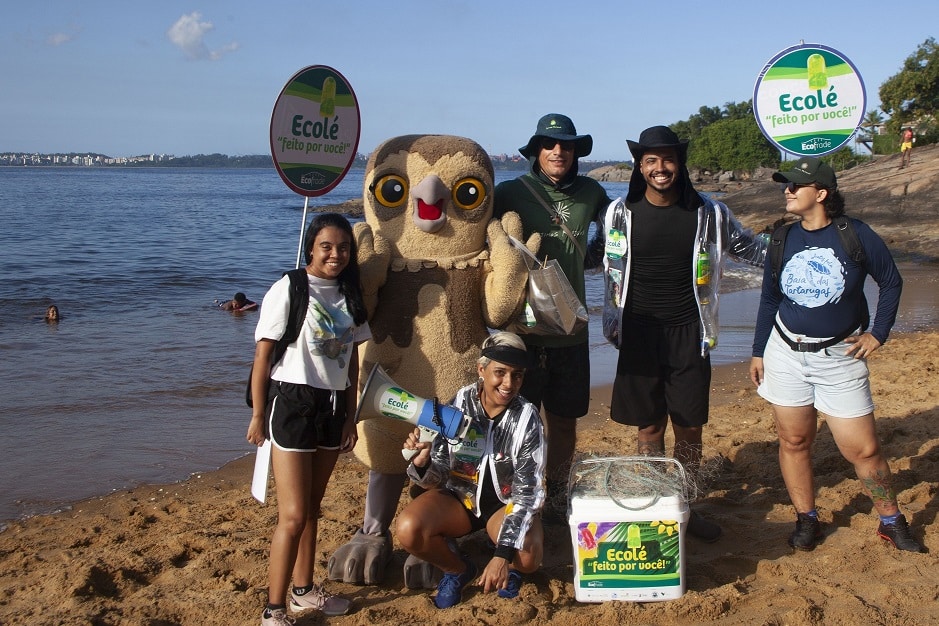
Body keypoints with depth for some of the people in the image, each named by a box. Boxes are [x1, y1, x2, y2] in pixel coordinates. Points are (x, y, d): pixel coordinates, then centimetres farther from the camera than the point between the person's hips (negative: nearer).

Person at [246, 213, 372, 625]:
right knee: (293, 515, -7)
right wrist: (258, 415, -8)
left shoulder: (349, 295, 9)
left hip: (333, 406, 6)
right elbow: (263, 355, -8)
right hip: (292, 403, -6)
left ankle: (304, 590, 30)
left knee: (312, 506, 16)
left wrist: (350, 417, 11)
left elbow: (352, 361, 12)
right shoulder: (289, 290, -10)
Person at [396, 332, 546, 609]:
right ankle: (457, 569, 4)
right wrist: (422, 462, -37)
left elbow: (528, 492, -17)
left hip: (506, 502, -1)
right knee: (408, 529, -28)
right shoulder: (456, 406, -15)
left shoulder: (527, 419, -17)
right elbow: (437, 478, -12)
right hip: (458, 496, 1)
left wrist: (503, 553, -28)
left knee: (527, 557, -31)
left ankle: (508, 568, 9)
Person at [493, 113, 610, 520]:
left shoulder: (591, 193, 6)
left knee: (564, 421, 13)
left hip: (570, 329, 4)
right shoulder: (511, 192, -6)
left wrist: (591, 257, 11)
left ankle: (556, 498, 28)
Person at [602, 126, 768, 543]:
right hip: (640, 334, -1)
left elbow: (750, 247, 15)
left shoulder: (708, 214, 1)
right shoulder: (621, 214, -2)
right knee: (649, 429, 7)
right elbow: (598, 261, 11)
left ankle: (686, 508, 23)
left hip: (688, 335, 1)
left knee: (690, 428, 7)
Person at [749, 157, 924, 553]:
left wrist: (878, 334, 0)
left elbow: (891, 283, 5)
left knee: (863, 449, -1)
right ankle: (806, 519, 23)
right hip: (785, 353, 3)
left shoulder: (856, 235, -8)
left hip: (840, 357, -3)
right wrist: (758, 352, 10)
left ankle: (892, 522, 19)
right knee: (793, 441, 7)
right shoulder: (783, 238, 1)